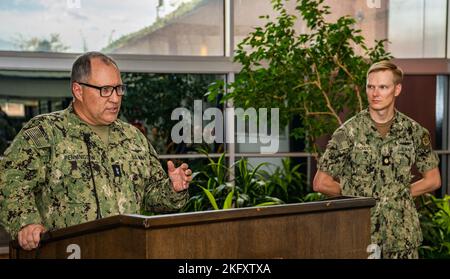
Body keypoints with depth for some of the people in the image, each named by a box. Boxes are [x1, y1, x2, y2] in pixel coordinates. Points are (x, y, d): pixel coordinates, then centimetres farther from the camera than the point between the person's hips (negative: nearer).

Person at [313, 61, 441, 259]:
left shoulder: (414, 131, 3)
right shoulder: (349, 132, -5)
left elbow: (433, 179, 14)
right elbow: (321, 183, -3)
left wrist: (402, 193, 4)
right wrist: (356, 194, 1)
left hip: (403, 234, 2)